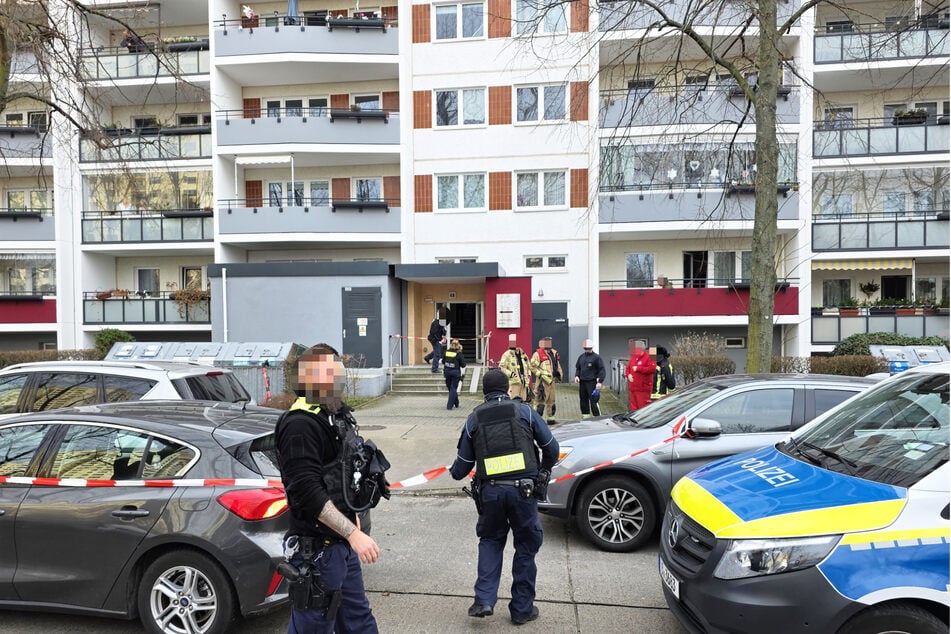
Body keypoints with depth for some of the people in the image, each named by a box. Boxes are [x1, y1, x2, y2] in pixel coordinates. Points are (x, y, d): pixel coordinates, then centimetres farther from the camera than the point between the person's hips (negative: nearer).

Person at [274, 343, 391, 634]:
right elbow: (307, 492, -27)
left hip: (341, 542, 9)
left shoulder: (335, 416, 9)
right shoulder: (300, 424, -21)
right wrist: (354, 533, -27)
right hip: (316, 549, -9)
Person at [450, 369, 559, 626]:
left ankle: (484, 600, 13)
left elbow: (463, 464, 10)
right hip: (523, 489, -1)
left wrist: (453, 471, 33)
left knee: (490, 540, 23)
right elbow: (551, 447, 6)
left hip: (489, 490, 2)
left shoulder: (474, 418, 6)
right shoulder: (524, 411, 2)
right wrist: (543, 472, 24)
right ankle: (522, 609, 23)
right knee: (526, 546, 15)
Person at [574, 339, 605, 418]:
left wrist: (600, 381, -16)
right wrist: (577, 375, 3)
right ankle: (585, 416, 23)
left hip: (592, 382, -6)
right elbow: (577, 368, 22)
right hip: (582, 382, 6)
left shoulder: (597, 357, -5)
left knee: (593, 401, -10)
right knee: (583, 400, 12)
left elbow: (602, 370, -8)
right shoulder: (581, 357, 13)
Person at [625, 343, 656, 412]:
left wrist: (638, 368, -16)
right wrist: (628, 374, 2)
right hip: (633, 388, 8)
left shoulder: (648, 357, -6)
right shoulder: (633, 358, 18)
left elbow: (652, 368, -19)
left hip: (643, 389, -7)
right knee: (634, 408, 12)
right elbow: (628, 368, 25)